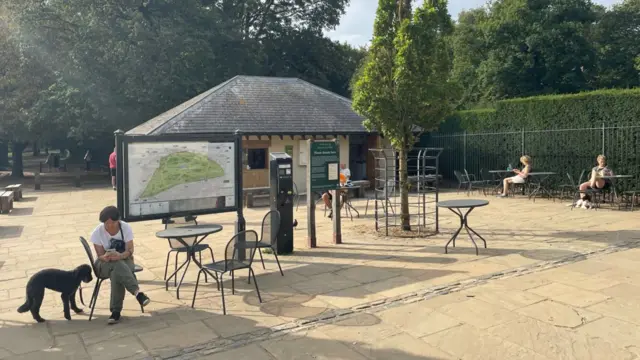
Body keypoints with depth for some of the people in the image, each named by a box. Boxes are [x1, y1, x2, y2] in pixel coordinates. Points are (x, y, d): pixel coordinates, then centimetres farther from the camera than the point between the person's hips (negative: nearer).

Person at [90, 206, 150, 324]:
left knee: (117, 273, -37)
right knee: (118, 266, -38)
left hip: (124, 259, 1)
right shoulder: (97, 233, -12)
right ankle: (138, 292, -51)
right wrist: (105, 257, -36)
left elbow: (130, 251, -15)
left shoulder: (126, 227, -12)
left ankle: (116, 310, -36)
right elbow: (100, 255, -10)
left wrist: (120, 256, -37)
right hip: (104, 264, -1)